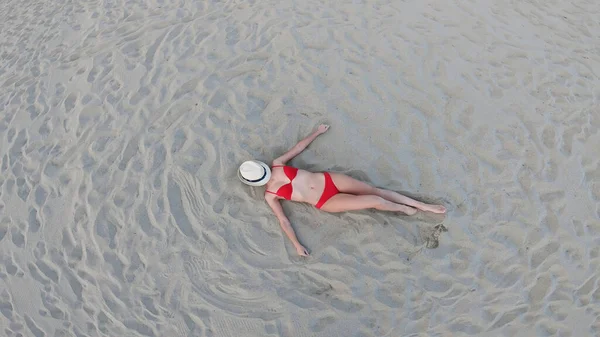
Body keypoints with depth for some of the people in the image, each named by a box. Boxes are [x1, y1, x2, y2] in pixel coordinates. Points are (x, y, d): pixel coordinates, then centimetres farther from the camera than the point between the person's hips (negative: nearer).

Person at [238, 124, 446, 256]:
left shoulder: (277, 164, 5)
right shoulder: (270, 196, -3)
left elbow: (299, 147, 14)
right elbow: (283, 220, -6)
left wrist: (317, 132, 21)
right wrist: (297, 245, -13)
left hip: (328, 180, 4)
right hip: (326, 202, -3)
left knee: (374, 190, -2)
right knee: (376, 201, -14)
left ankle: (423, 206, 15)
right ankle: (404, 209, 19)